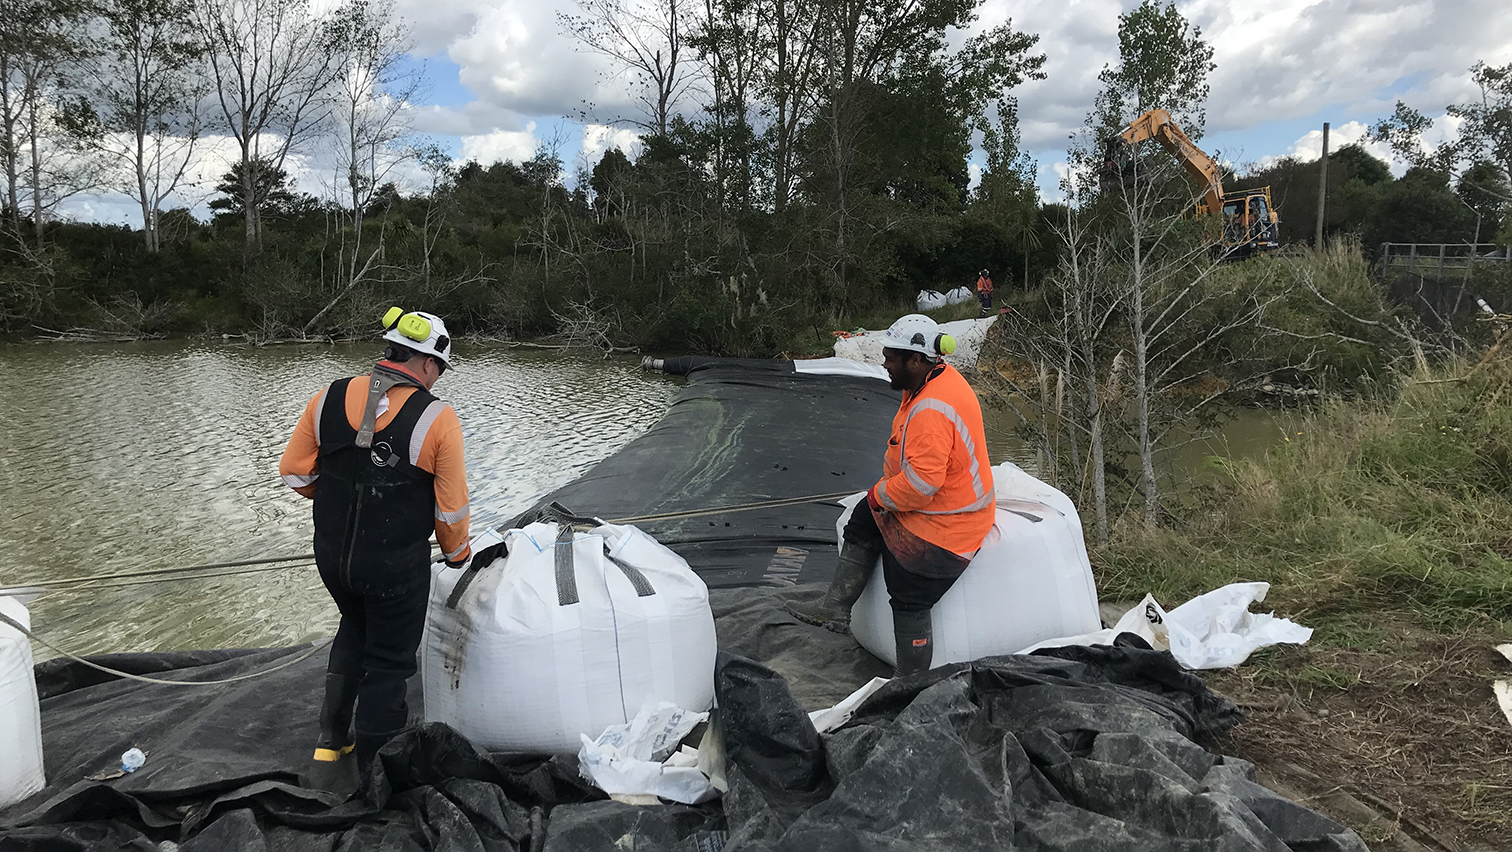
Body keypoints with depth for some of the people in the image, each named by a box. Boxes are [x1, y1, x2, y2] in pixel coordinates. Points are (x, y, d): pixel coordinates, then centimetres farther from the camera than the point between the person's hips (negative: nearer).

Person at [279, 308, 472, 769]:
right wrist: (457, 552, 9)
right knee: (389, 660, 14)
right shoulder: (437, 417, -16)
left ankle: (332, 738, 35)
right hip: (397, 567, -5)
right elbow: (451, 506, -10)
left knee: (355, 626, 31)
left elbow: (294, 471, 3)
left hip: (331, 557, 5)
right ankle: (374, 765, 27)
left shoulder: (329, 398, -4)